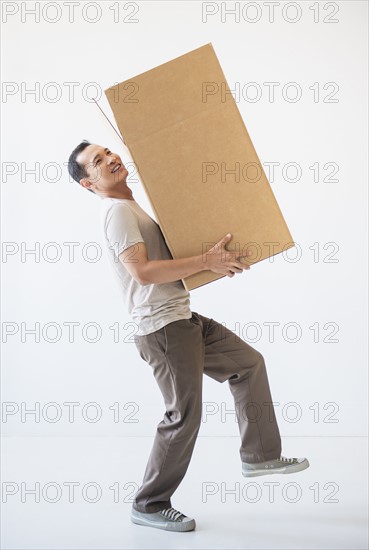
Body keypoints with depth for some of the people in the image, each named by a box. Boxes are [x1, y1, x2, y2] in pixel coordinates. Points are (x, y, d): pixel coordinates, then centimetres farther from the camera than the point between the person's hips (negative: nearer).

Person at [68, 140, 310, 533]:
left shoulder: (134, 207, 18)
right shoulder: (117, 211, -14)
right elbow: (142, 271, -27)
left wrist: (215, 258, 20)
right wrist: (206, 261, -25)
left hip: (184, 320, 10)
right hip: (163, 328, -10)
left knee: (249, 362, 18)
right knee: (185, 416, -6)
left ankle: (260, 455, 26)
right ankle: (149, 506, 10)